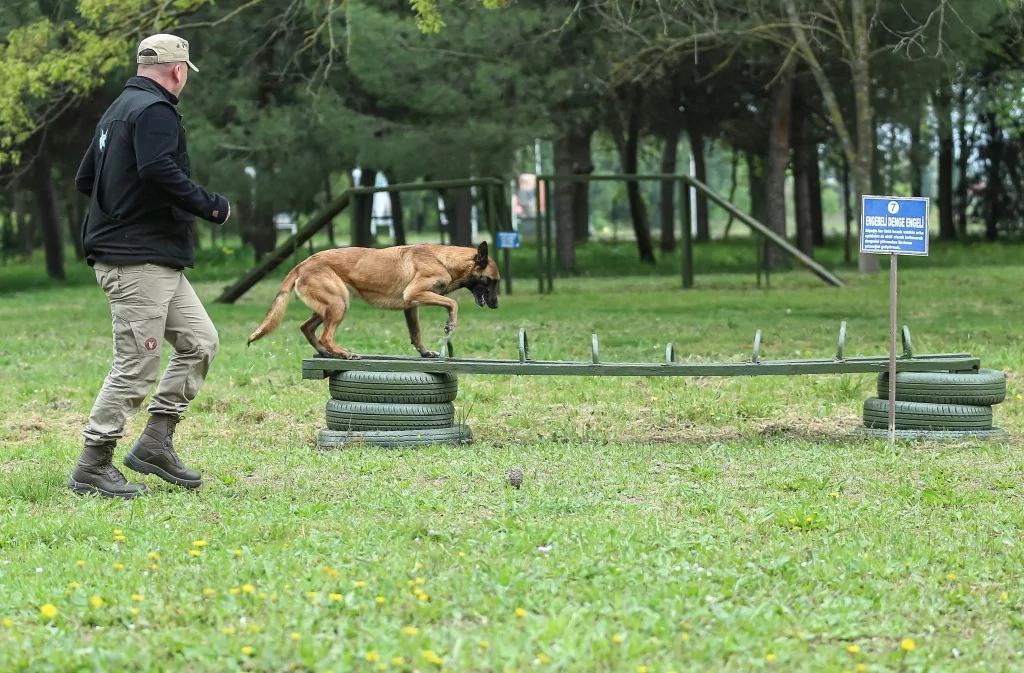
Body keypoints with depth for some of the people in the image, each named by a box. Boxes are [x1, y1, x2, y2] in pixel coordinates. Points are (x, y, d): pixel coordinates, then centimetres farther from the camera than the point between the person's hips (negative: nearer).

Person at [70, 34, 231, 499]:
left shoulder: (117, 111, 18)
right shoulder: (155, 110, -13)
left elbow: (85, 179, 22)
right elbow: (159, 170, -29)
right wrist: (210, 206, -18)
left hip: (159, 264, 11)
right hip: (139, 262, -11)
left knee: (200, 341, 12)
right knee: (135, 367, -6)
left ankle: (156, 443, 12)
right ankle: (92, 468, 1)